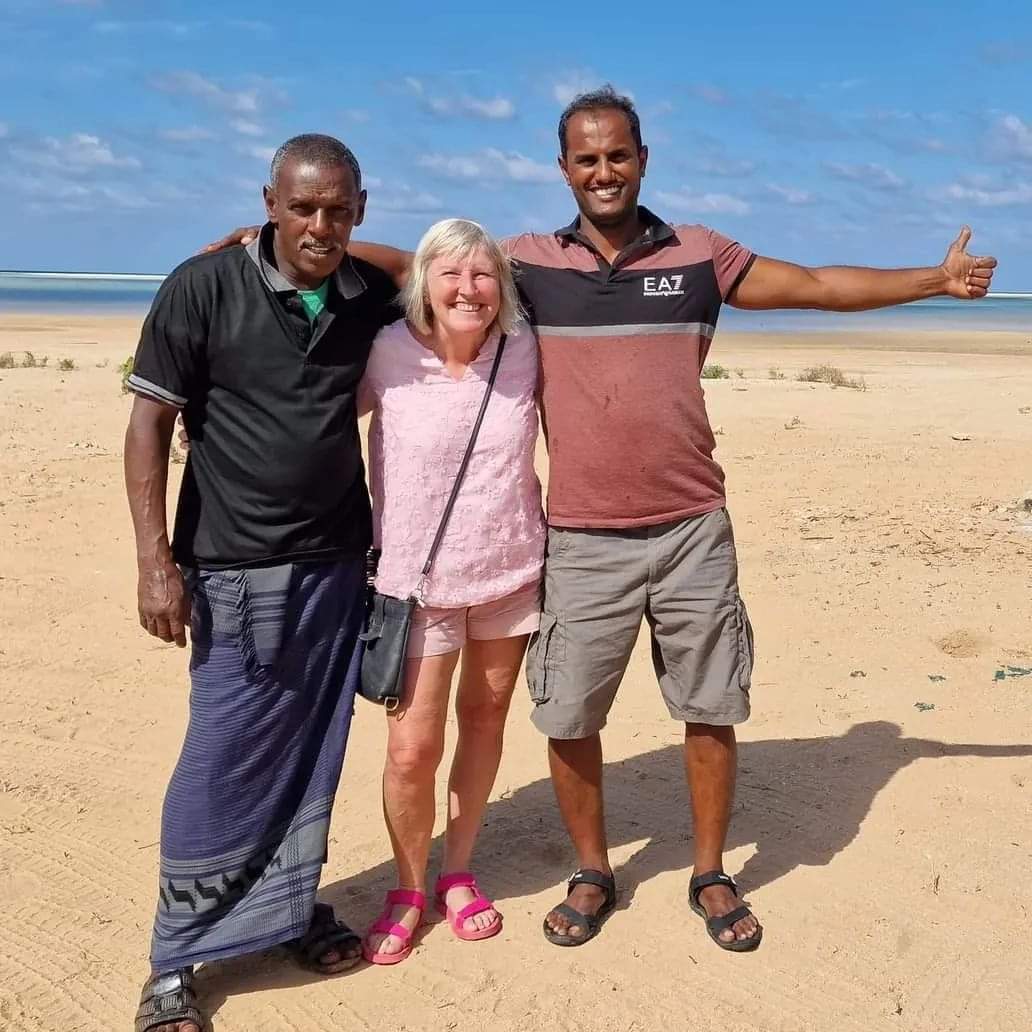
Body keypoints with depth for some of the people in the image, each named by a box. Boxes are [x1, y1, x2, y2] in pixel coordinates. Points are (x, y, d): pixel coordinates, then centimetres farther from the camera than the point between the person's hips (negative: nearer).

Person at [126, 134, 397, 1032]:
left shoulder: (376, 299, 2)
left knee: (312, 755, 12)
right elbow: (149, 422, -7)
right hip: (238, 571, -4)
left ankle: (292, 908, 30)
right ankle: (178, 958, 15)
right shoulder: (203, 289, -9)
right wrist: (157, 561, -13)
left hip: (339, 564, 4)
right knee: (224, 765, 0)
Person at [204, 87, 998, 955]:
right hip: (583, 542, 0)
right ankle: (592, 875, 29)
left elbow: (818, 285, 9)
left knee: (711, 710, 10)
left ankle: (711, 876, 30)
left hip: (694, 531, 1)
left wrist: (937, 278, 7)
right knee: (568, 718, 7)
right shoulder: (529, 263, 2)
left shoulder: (699, 256, 4)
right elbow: (405, 266, 3)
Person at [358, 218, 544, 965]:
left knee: (486, 720, 15)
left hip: (513, 572, 3)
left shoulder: (524, 351, -6)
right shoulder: (387, 356, -12)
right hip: (418, 581, -2)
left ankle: (458, 874, 35)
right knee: (412, 750, -4)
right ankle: (407, 889, 23)